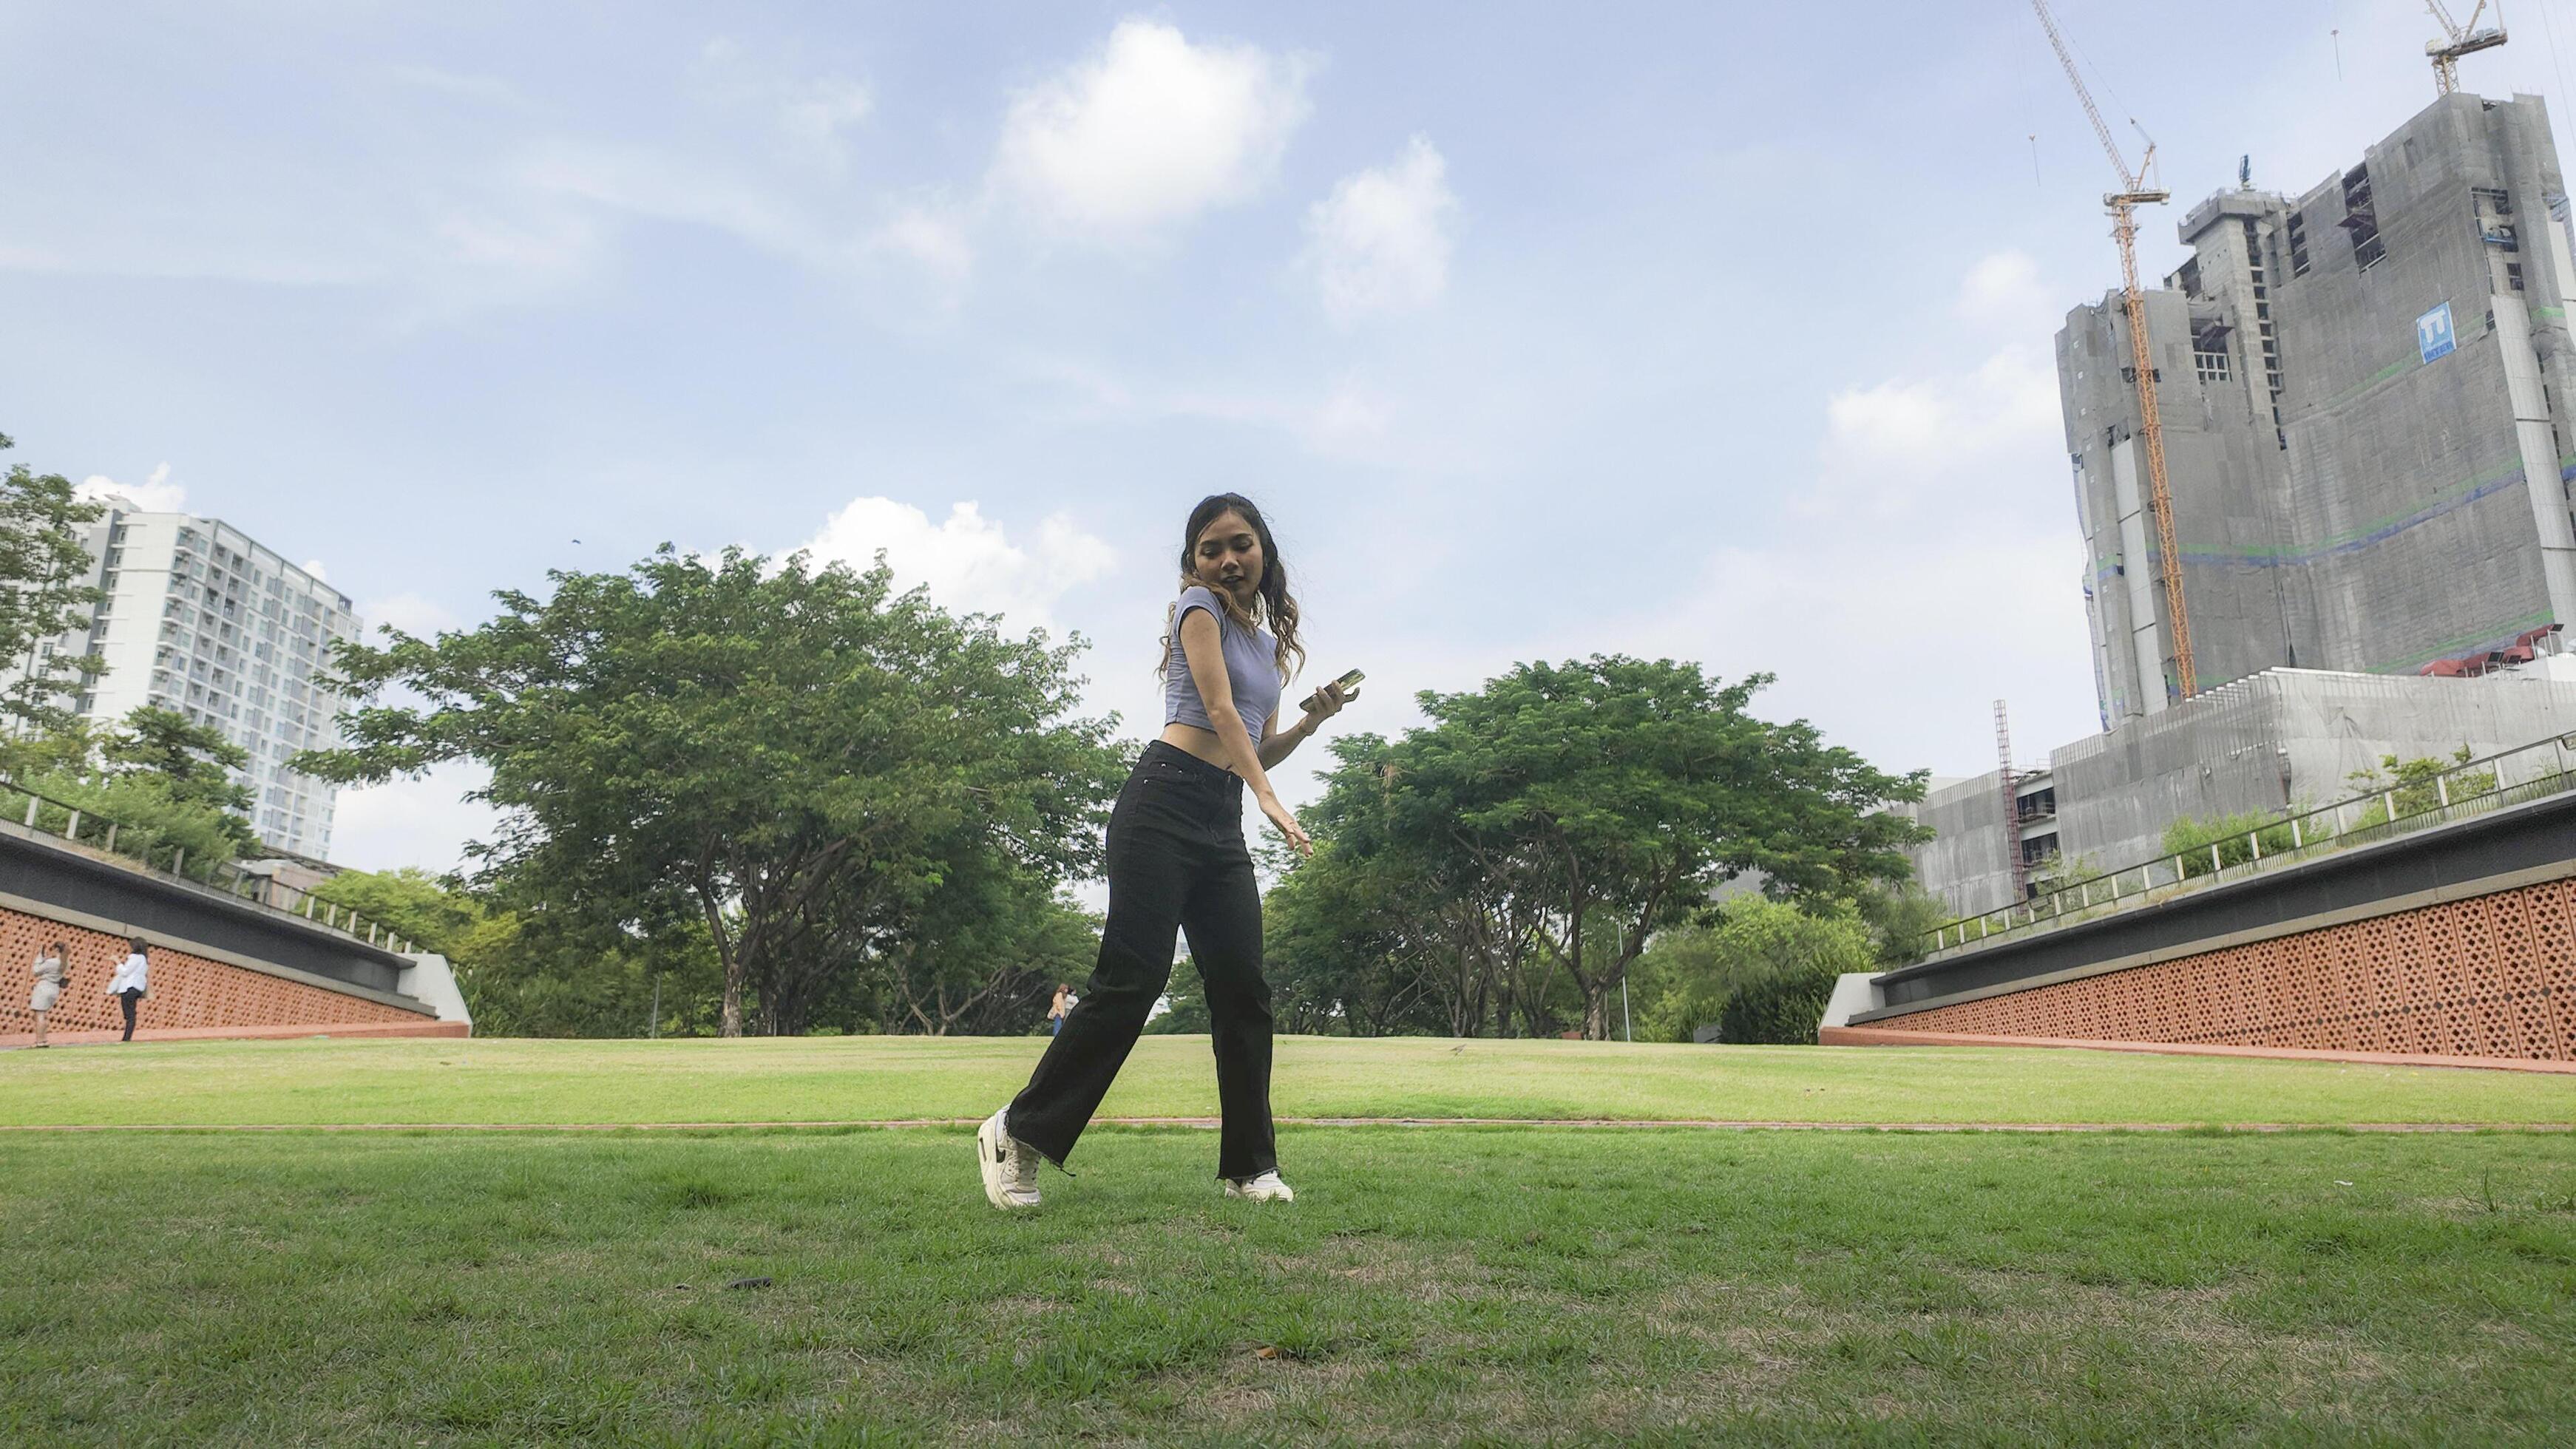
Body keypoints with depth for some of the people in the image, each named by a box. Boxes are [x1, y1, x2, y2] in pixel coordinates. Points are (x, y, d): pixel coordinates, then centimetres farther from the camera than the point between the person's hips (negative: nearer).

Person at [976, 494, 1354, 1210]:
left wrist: (1311, 722, 6)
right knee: (1132, 977, -12)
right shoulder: (1199, 608, 2)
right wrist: (1269, 798, -23)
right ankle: (1017, 1131, -2)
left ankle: (1249, 1164, 9)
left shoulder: (1269, 641, 23)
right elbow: (1220, 708, -13)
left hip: (1223, 824, 7)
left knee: (1244, 988, 1)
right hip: (1165, 800, -7)